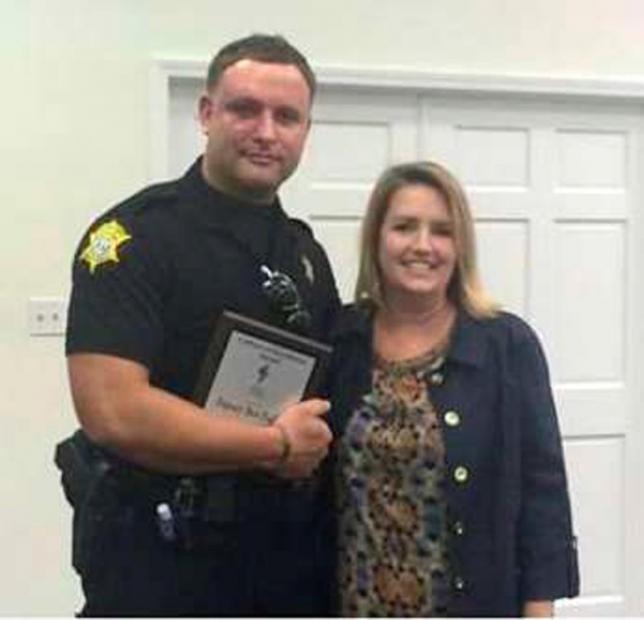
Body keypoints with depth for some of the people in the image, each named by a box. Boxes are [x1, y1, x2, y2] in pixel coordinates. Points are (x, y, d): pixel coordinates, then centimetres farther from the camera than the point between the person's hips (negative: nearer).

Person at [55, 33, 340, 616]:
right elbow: (113, 410, -23)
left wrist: (319, 441, -3)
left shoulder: (306, 252, 9)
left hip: (293, 560, 7)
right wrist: (277, 445, -15)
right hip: (159, 565, -6)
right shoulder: (135, 235, -13)